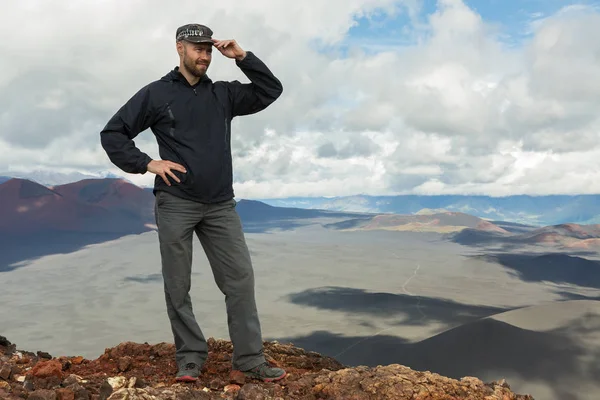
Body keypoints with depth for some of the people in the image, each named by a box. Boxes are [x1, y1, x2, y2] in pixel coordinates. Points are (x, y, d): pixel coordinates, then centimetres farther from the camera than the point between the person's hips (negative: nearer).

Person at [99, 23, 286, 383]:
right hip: (175, 205, -2)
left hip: (221, 206, 3)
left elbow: (271, 91, 9)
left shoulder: (223, 94, 12)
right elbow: (112, 134, 4)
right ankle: (191, 358, 18)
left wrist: (243, 57, 1)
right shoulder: (156, 93, 3)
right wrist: (147, 164, -8)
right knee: (178, 286, 4)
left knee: (240, 278, -1)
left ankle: (250, 359, 7)